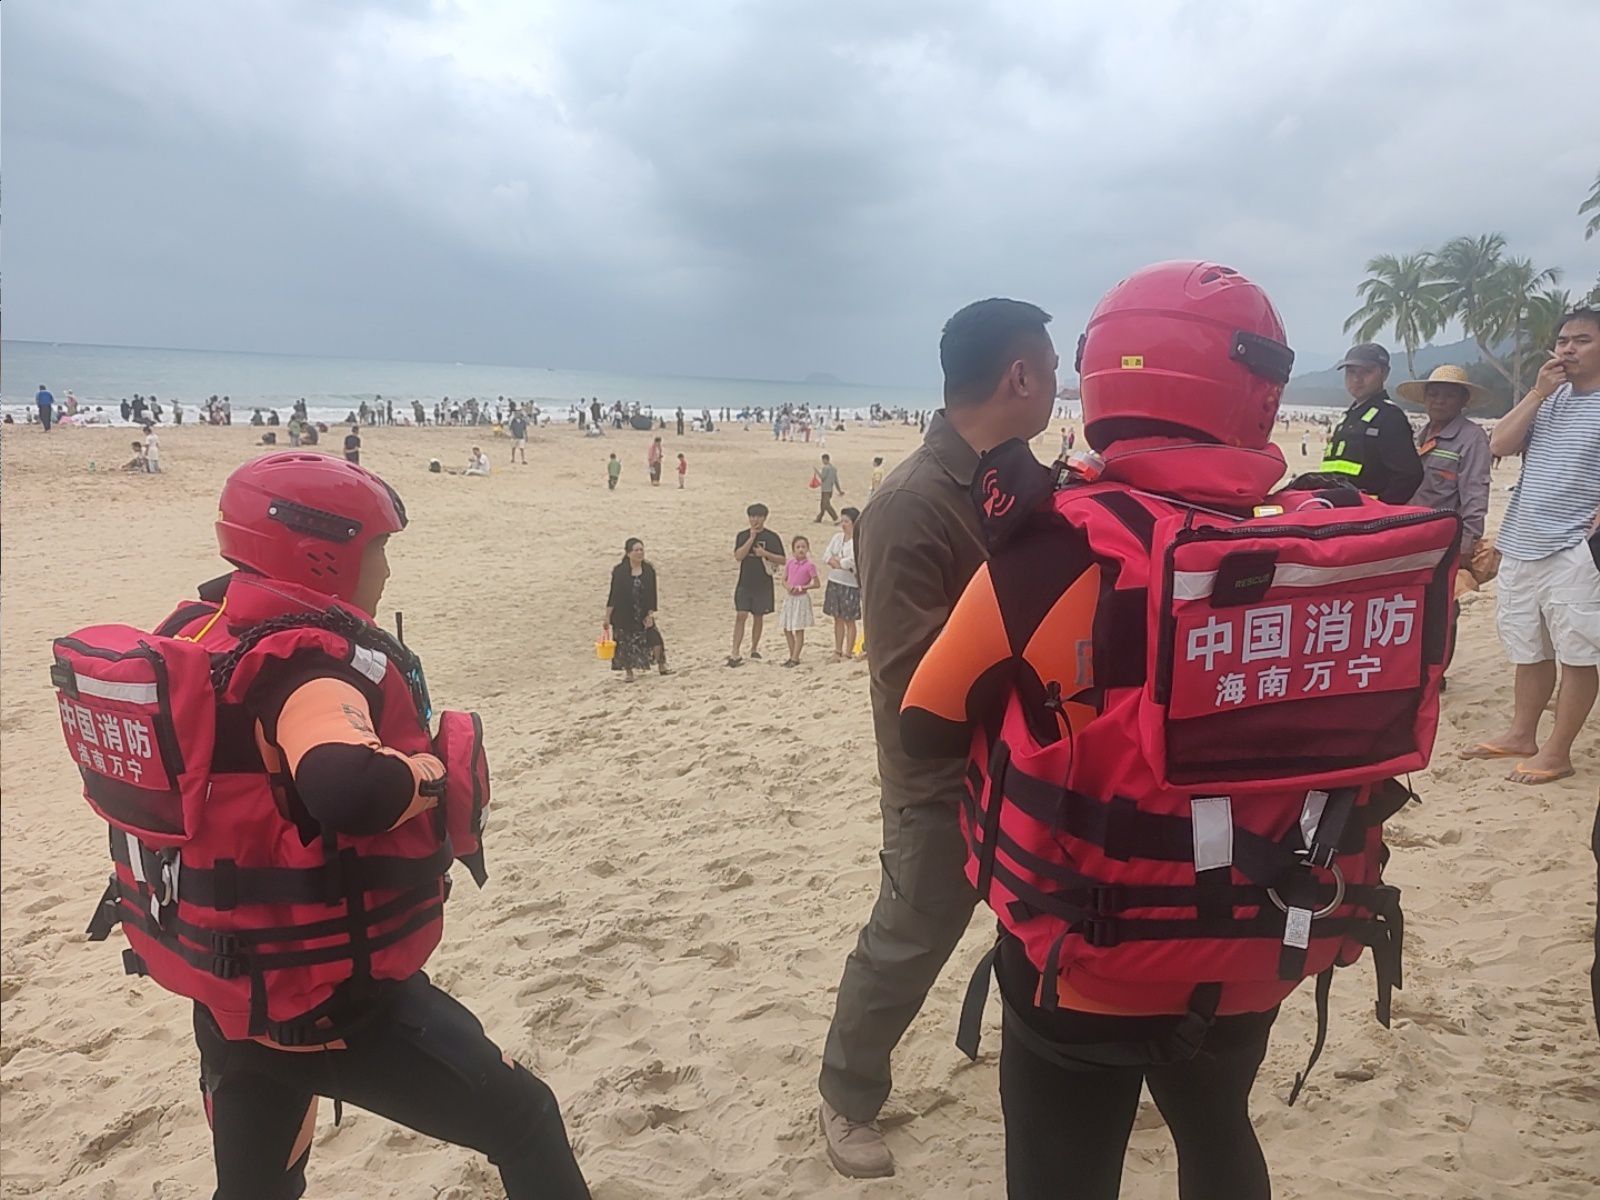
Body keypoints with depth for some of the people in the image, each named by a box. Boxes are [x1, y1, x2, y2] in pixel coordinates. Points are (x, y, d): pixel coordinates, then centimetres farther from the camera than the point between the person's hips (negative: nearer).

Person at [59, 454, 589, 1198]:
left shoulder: (191, 637, 3)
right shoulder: (318, 657, -24)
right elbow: (350, 790, -42)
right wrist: (435, 770, -23)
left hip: (226, 990, 9)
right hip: (332, 996, -8)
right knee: (523, 1121, 9)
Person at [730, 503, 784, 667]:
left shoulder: (772, 537, 0)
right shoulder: (742, 535, 4)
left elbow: (782, 560, -1)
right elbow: (738, 556, -10)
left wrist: (765, 553, -16)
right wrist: (752, 538, -14)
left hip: (763, 584, 0)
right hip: (745, 583, 0)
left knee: (758, 617, 9)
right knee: (741, 615, -8)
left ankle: (754, 649, 26)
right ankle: (735, 653, -8)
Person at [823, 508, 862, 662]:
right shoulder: (837, 537, 10)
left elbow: (852, 562, -22)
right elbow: (826, 556, 3)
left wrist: (835, 561, -7)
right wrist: (841, 562, -12)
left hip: (850, 584, -6)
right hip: (834, 581, 6)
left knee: (849, 620, 2)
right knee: (838, 618, 13)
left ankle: (847, 653, 8)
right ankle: (838, 651, 21)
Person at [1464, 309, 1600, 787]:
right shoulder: (1546, 398, 15)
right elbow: (1499, 445, 4)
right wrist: (1538, 392, -4)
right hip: (1521, 547, 7)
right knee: (1530, 651, 16)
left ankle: (1557, 751, 8)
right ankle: (1521, 736, 28)